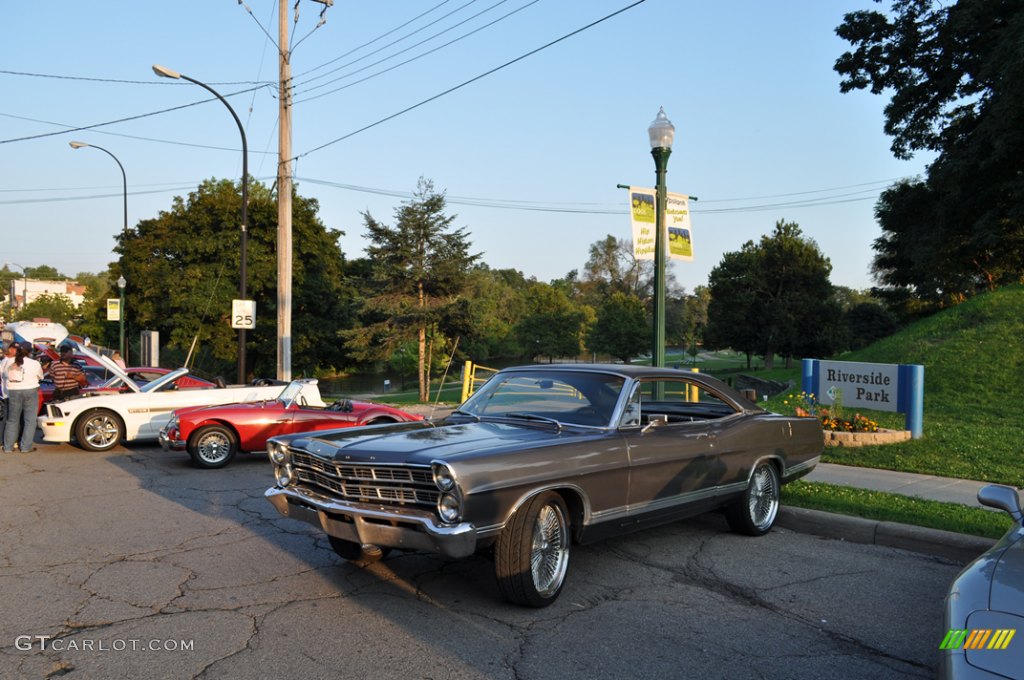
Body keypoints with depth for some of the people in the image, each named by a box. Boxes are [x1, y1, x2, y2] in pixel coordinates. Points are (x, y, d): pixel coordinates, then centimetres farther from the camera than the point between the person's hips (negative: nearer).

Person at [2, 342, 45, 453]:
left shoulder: (9, 362, 0)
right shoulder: (34, 363, -7)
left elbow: (5, 375, 9)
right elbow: (40, 377, 6)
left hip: (13, 392, 3)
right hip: (30, 391, -3)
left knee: (12, 420, 14)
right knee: (29, 420, 3)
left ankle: (8, 447, 15)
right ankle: (26, 447, 1)